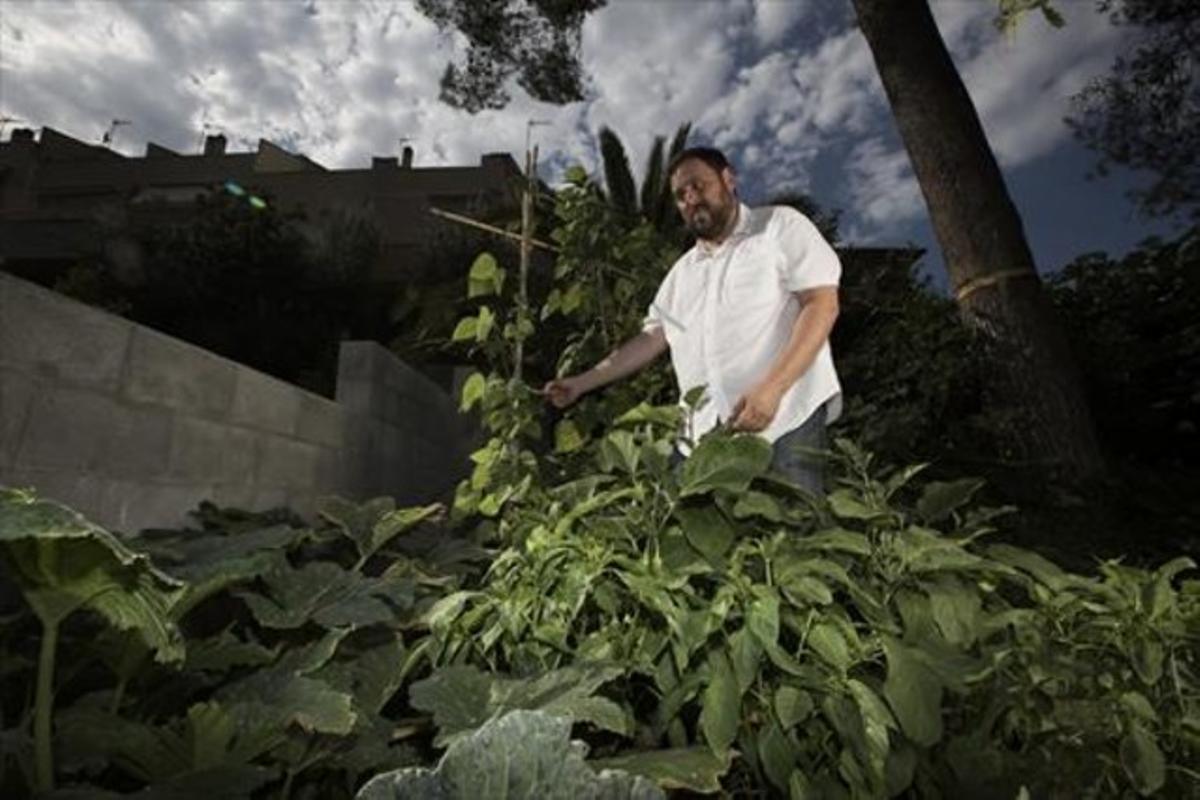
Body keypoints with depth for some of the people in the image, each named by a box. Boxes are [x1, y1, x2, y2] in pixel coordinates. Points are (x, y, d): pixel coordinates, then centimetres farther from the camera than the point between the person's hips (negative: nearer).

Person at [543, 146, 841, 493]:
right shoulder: (682, 272, 21)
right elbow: (651, 338, 21)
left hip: (784, 418, -4)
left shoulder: (780, 226, 5)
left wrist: (772, 387, -20)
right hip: (705, 433, 5)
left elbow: (822, 304, -6)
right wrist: (581, 383, 15)